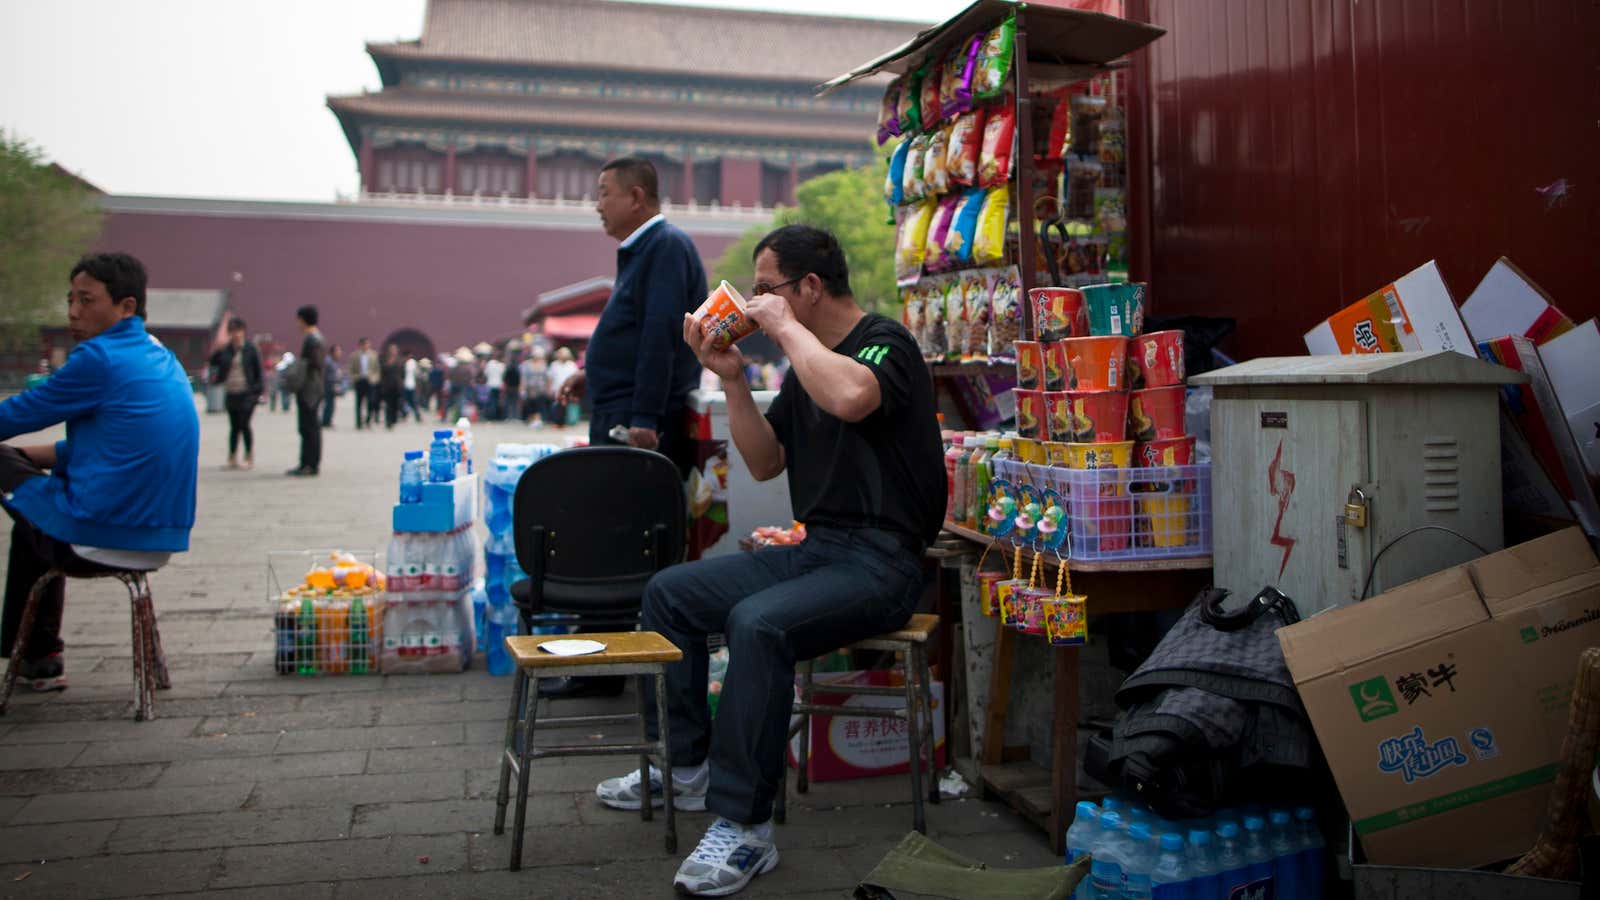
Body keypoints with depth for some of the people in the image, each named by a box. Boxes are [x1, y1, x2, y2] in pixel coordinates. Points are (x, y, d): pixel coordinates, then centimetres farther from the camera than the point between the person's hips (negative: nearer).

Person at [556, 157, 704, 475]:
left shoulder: (667, 246, -12)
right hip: (618, 420, 10)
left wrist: (644, 419, -25)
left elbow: (660, 337, -21)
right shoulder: (638, 251, 19)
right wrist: (593, 376, 20)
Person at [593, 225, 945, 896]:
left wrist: (785, 327, -21)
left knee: (757, 623, -34)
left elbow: (850, 398, -36)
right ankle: (684, 765, 14)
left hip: (880, 561, -9)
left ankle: (744, 827, -25)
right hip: (815, 549, 10)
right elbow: (765, 463, 16)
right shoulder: (808, 361, 16)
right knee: (668, 591, 6)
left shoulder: (885, 342, -11)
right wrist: (733, 380, 4)